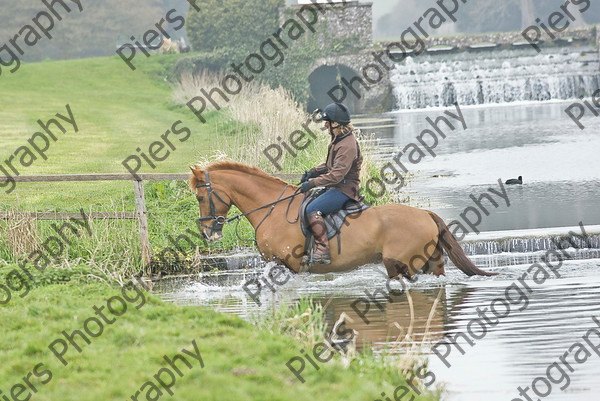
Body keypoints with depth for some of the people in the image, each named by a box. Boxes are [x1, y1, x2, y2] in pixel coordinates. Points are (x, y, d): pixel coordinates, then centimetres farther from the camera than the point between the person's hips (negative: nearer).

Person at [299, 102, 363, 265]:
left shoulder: (347, 145, -21)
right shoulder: (338, 140, 13)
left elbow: (336, 174, -26)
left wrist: (313, 183, -24)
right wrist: (313, 172, 9)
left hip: (344, 190, -11)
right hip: (335, 187, 11)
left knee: (312, 209, -25)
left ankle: (323, 250, -29)